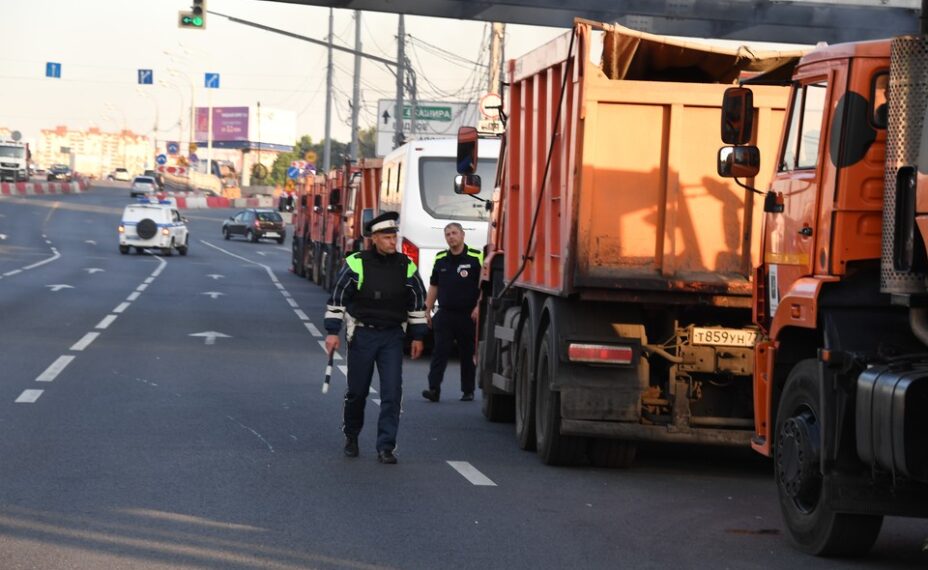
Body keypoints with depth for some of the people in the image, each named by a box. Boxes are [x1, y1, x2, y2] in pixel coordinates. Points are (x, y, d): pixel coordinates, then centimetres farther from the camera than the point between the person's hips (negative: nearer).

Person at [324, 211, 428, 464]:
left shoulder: (405, 266, 1)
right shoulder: (356, 264, -7)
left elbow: (418, 301, 10)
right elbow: (338, 297, -3)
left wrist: (418, 337, 9)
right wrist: (332, 332, -7)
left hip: (392, 337, 2)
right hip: (362, 335, -1)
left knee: (392, 392, -8)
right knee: (357, 391, 9)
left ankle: (386, 447, -5)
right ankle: (351, 436, 32)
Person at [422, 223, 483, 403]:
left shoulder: (476, 258, -3)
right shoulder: (440, 259, 10)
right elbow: (434, 286, 16)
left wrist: (479, 307, -13)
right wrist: (428, 310, 12)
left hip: (468, 315, -2)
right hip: (445, 314, 3)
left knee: (468, 354, 7)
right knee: (440, 352, -7)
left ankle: (468, 391, 16)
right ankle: (434, 389, -12)